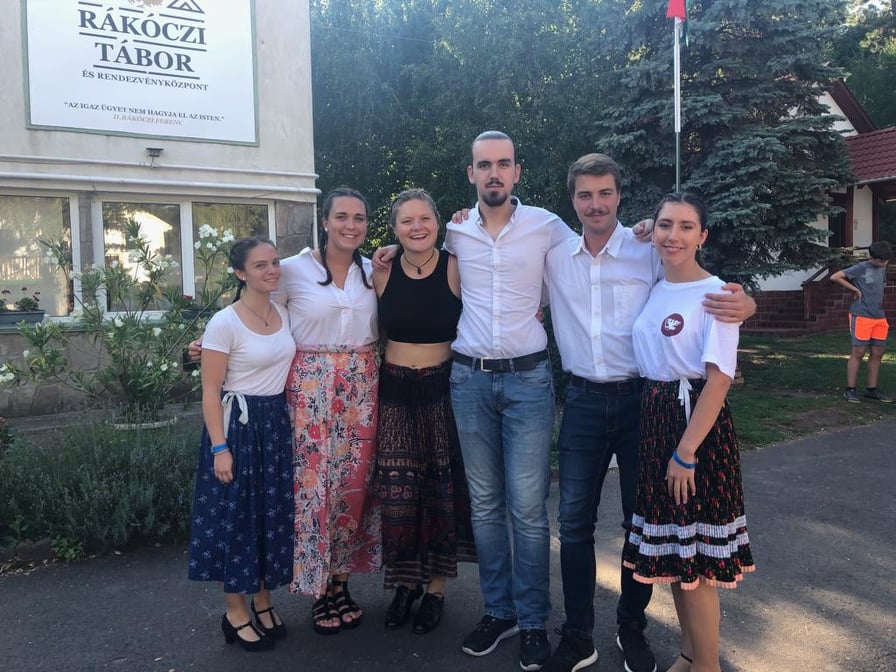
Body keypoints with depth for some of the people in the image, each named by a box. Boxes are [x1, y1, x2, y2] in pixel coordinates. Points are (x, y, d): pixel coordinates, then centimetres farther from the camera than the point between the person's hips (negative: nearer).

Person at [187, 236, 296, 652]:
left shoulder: (283, 313, 4)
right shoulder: (224, 323, -15)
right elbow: (211, 392, -14)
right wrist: (219, 448, -18)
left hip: (277, 422, 6)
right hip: (239, 424, -6)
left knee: (272, 513, 13)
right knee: (235, 515, 4)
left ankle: (264, 602, 30)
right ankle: (236, 613, 20)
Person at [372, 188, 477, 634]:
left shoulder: (456, 268, -7)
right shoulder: (382, 272, 1)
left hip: (443, 388, -2)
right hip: (394, 390, 2)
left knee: (442, 490, 6)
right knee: (397, 492, 4)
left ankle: (436, 587, 25)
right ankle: (405, 582, 27)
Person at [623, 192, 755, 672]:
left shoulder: (713, 293, -12)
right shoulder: (654, 290, 8)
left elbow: (718, 380, -17)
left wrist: (686, 453, -19)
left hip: (697, 423, -7)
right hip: (654, 420, 7)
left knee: (695, 557, 2)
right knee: (670, 547, 17)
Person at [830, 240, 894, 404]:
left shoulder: (882, 269, 14)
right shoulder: (861, 268, -7)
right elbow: (835, 277, -10)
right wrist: (856, 289, -8)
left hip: (879, 317, 7)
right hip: (861, 316, -7)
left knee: (877, 354, 7)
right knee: (858, 353, -4)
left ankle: (871, 389, 17)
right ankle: (850, 390, 2)